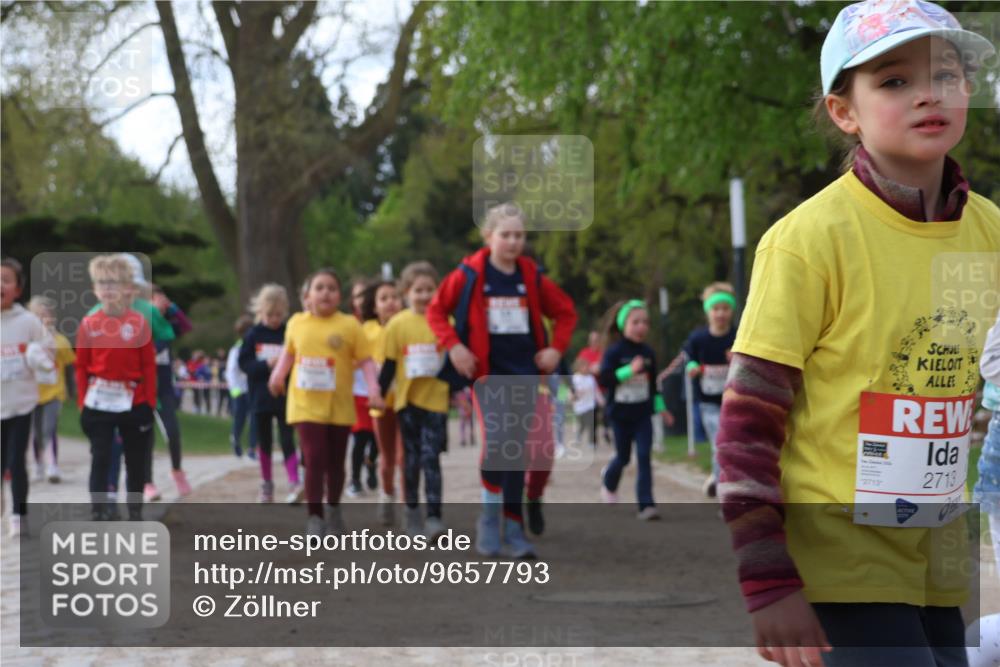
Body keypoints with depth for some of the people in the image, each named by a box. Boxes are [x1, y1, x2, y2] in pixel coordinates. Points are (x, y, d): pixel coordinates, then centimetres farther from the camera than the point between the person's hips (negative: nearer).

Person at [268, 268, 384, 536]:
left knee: (335, 463, 12)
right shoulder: (296, 323, 2)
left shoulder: (349, 325, -6)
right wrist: (278, 374, 2)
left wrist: (373, 389, -19)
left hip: (340, 406, 0)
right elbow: (288, 352, 18)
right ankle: (314, 517, 0)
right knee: (315, 460, -10)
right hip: (307, 405, 0)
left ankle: (333, 510, 35)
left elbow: (366, 361, -6)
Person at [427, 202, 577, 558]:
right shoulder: (470, 274, -4)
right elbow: (436, 310, 3)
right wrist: (453, 345, -8)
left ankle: (513, 529, 13)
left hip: (525, 372, 3)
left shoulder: (532, 277, 5)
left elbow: (566, 312, 17)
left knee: (517, 450, 5)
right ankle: (488, 521, -2)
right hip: (488, 371, -3)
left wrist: (556, 347, 4)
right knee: (497, 440, -18)